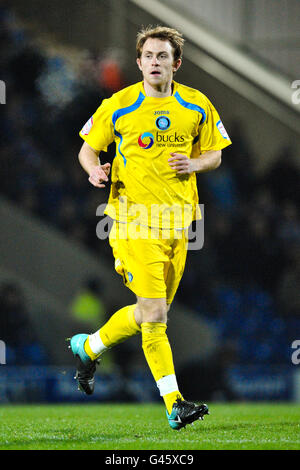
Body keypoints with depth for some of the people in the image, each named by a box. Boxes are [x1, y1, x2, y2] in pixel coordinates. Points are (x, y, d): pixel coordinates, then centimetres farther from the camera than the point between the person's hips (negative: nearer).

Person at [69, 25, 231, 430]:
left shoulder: (197, 107, 5)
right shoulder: (118, 107, -3)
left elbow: (214, 154, 15)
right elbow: (87, 149, 8)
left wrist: (194, 164, -7)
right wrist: (95, 170, -15)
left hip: (177, 220, 4)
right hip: (134, 220, -4)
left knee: (152, 313, 12)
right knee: (155, 314, -13)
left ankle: (88, 347, 38)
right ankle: (174, 404, -9)